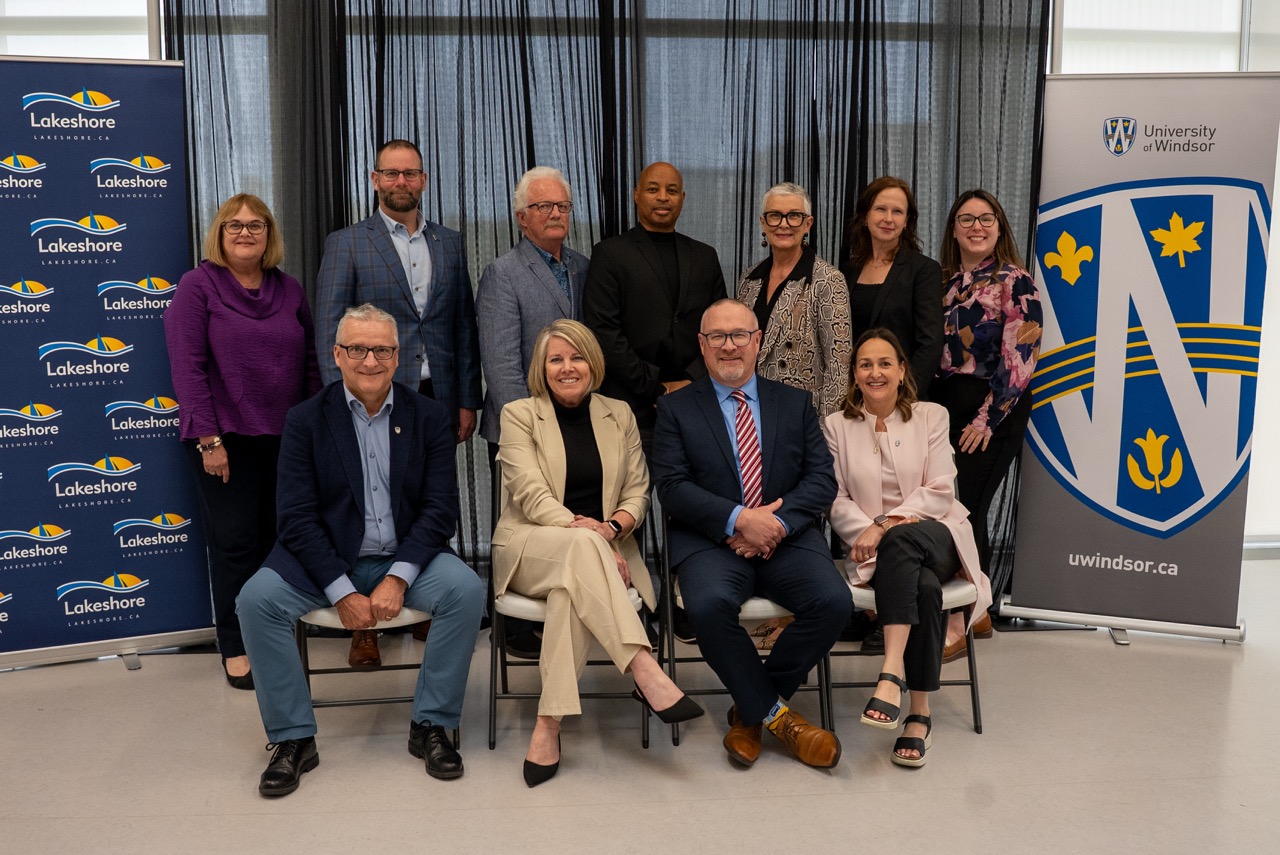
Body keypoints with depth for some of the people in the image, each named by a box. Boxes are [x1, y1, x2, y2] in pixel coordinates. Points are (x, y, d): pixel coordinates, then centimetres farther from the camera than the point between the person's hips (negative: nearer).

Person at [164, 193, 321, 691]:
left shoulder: (289, 290, 10)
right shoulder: (198, 286, -3)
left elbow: (310, 363, 11)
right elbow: (188, 366, -10)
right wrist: (208, 439, -15)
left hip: (286, 439, 4)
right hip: (225, 439, -4)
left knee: (279, 539, 9)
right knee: (236, 542, 1)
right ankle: (237, 650, 14)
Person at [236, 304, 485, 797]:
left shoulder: (430, 418, 3)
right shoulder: (306, 420, 0)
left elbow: (440, 510, -4)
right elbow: (297, 518, -6)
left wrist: (397, 577, -18)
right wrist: (342, 592, -17)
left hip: (406, 557, 0)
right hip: (326, 559, 0)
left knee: (466, 589, -27)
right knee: (257, 599, -25)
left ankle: (431, 725, -9)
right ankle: (293, 739, -9)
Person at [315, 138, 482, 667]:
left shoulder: (449, 244, 13)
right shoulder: (346, 245, 2)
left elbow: (464, 326, 12)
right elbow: (328, 330, -2)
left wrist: (467, 401, 7)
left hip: (437, 400, 3)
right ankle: (364, 627, 11)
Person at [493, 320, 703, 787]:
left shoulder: (618, 415, 14)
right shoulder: (519, 414, 4)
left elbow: (638, 490, 9)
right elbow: (531, 494, -8)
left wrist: (612, 528, -13)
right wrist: (583, 530, -24)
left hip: (599, 547, 2)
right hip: (532, 546, -2)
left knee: (571, 585, -37)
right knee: (581, 547, -38)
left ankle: (550, 723, -37)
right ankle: (645, 672, -46)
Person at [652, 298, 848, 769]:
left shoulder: (795, 403, 16)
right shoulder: (676, 409, 9)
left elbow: (822, 479, 6)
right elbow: (671, 487, -3)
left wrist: (777, 523, -13)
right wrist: (738, 519, -17)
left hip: (786, 536, 2)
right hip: (710, 540, -2)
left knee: (833, 602, -26)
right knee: (709, 606, -34)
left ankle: (750, 710, -3)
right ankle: (774, 713, -8)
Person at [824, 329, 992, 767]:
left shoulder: (931, 417, 8)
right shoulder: (836, 426, 10)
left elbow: (939, 493, -2)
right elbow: (837, 500, 4)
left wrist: (886, 525, -15)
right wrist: (870, 534, -15)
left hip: (935, 536, 0)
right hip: (877, 550, 1)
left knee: (901, 539, -39)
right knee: (924, 587, -36)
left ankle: (892, 672, -44)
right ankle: (919, 711, -33)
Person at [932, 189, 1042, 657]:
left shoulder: (1015, 281, -5)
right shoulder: (943, 281, 12)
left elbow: (1020, 358, -11)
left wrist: (988, 418, -14)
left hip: (993, 411, -5)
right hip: (943, 403, 5)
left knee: (965, 510, -8)